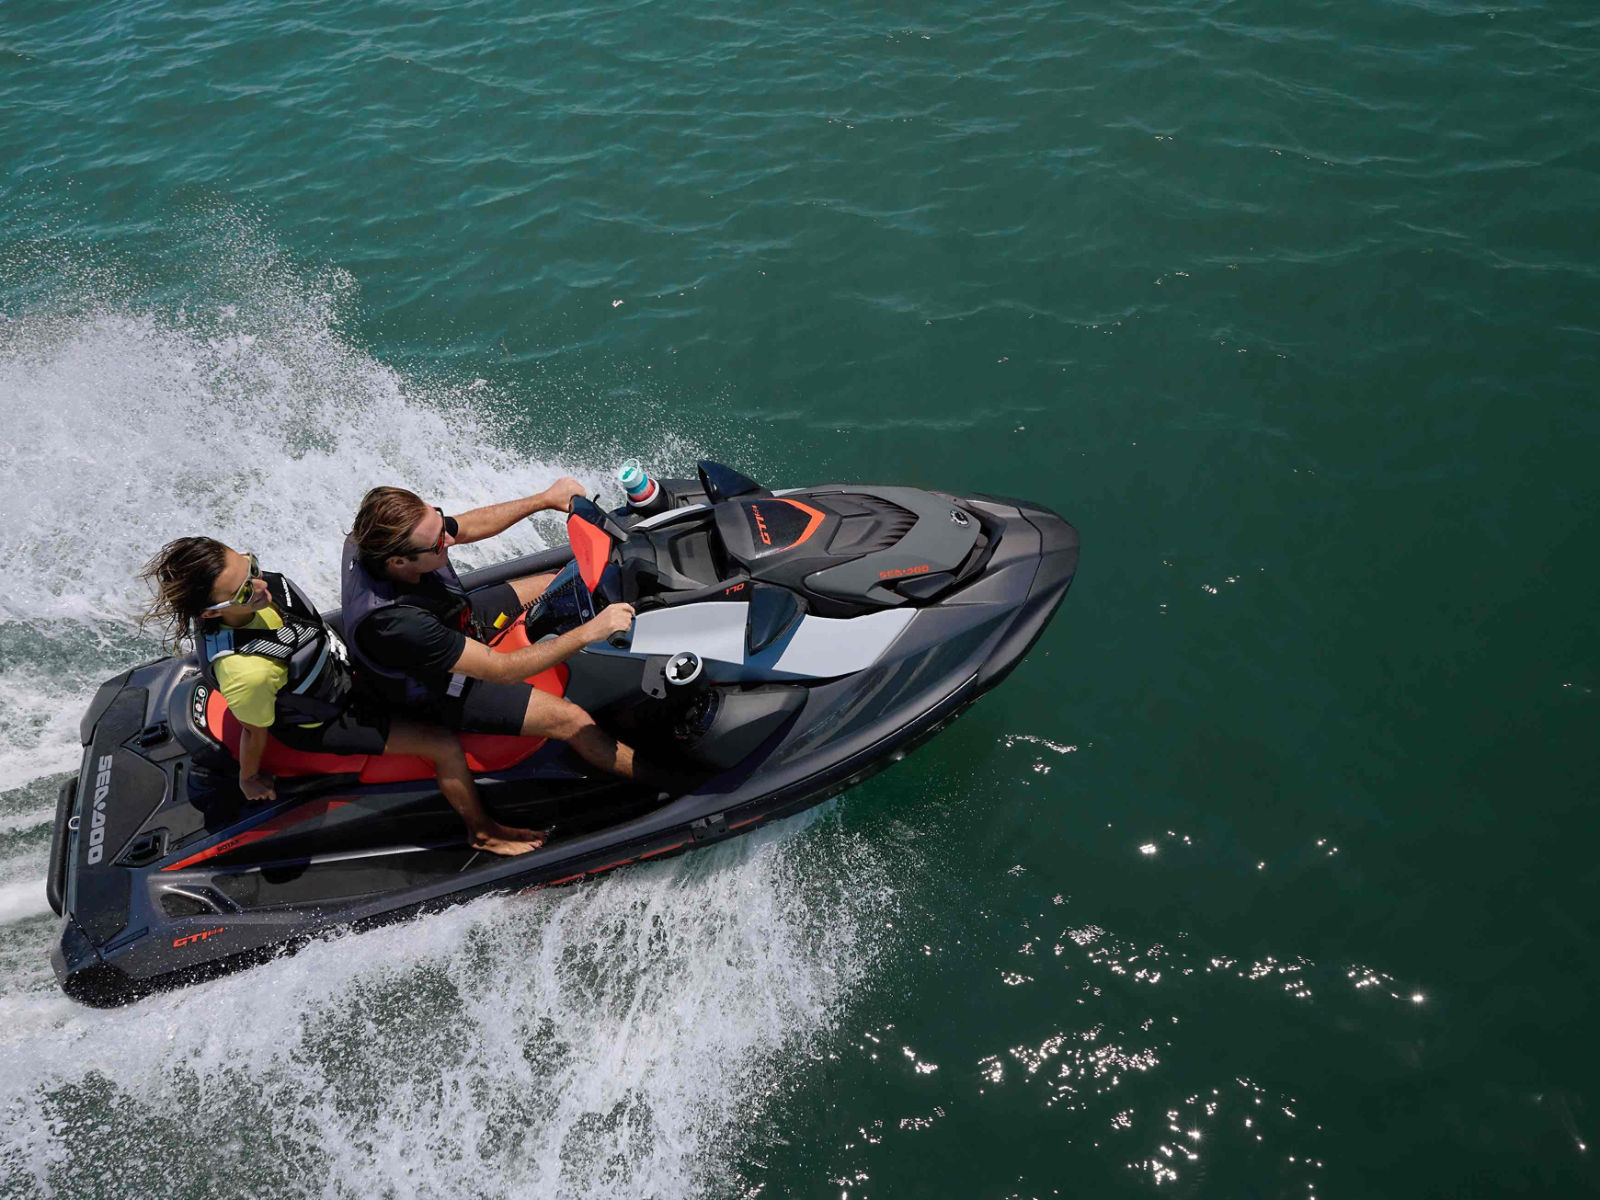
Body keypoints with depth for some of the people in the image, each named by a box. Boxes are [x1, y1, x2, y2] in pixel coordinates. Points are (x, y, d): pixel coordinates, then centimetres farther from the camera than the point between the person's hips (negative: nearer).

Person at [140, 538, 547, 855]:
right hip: (323, 726, -8)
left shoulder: (250, 590, -23)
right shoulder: (246, 672, -43)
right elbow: (254, 731, -22)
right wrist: (249, 780, -3)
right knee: (447, 747, -9)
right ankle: (483, 831, 16)